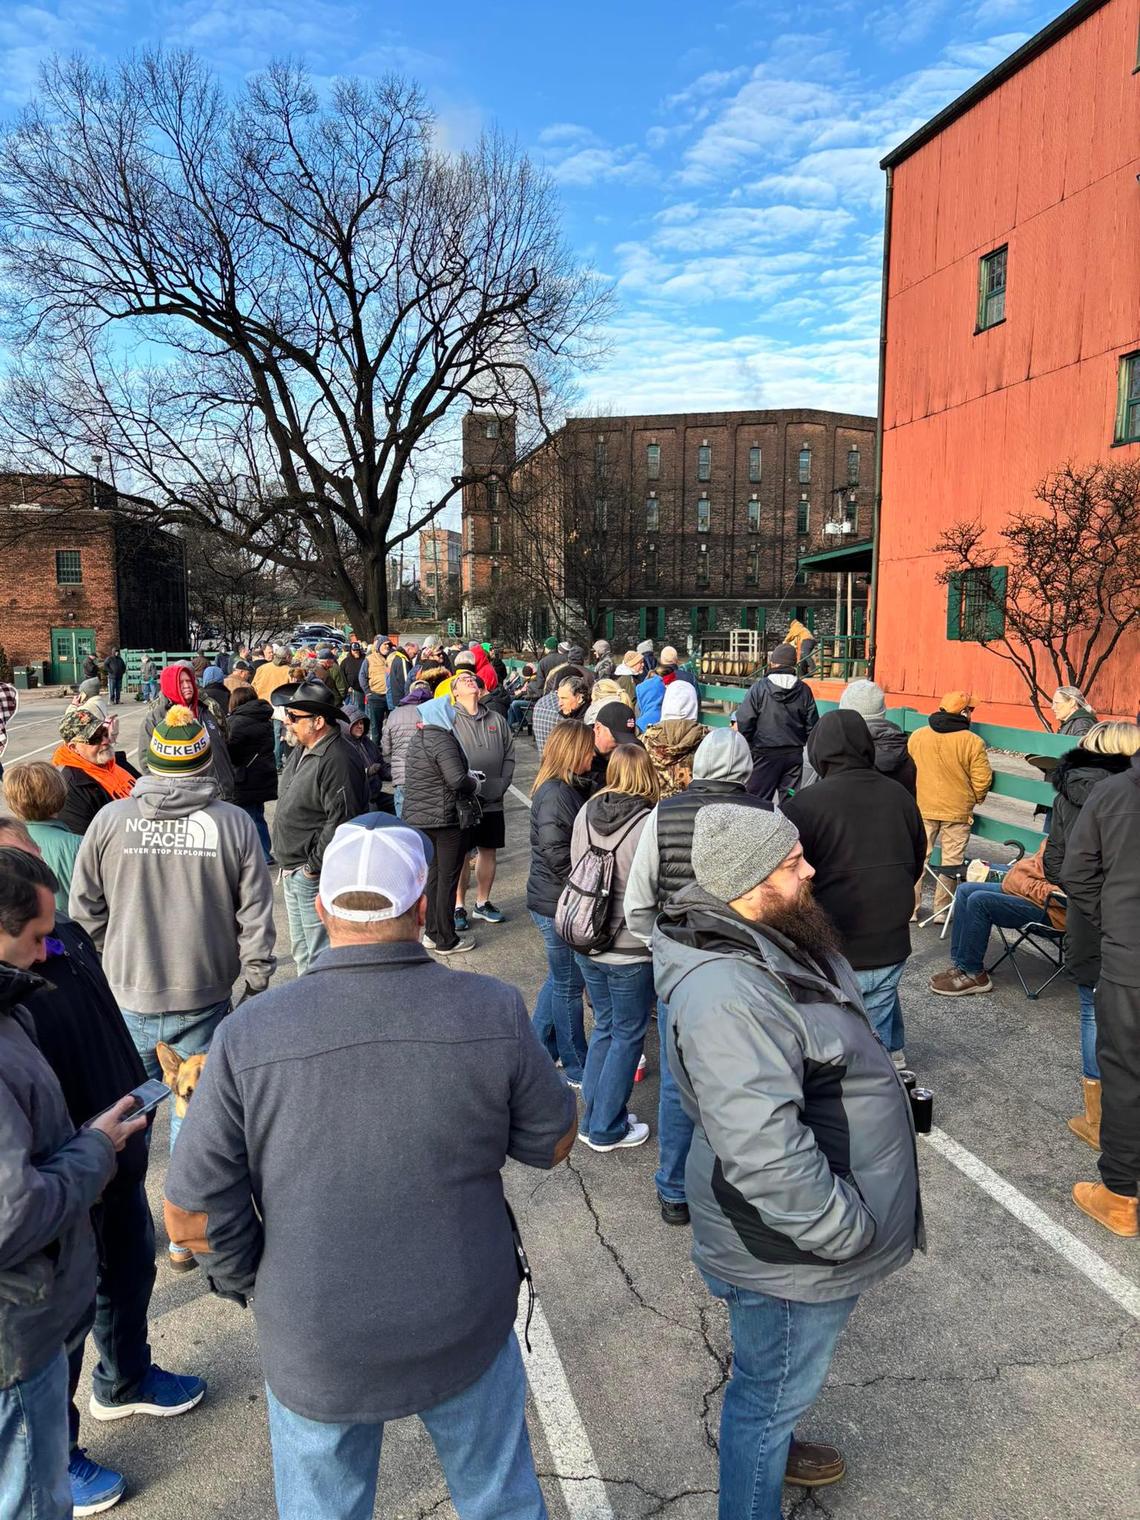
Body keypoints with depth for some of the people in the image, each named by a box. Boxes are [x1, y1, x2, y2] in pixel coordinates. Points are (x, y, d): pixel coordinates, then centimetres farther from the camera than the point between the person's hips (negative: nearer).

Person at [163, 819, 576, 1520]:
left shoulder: (249, 1036, -21)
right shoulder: (494, 1013, -21)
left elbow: (191, 1216, -13)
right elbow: (554, 1143, -6)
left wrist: (256, 1282, 4)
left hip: (313, 1346, 1)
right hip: (468, 1329, 0)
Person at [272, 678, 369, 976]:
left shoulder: (338, 760, -22)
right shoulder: (301, 750, 10)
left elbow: (341, 821, -26)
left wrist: (314, 867, -18)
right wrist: (288, 863, 16)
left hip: (318, 876, -10)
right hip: (293, 873, 10)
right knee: (301, 951, 23)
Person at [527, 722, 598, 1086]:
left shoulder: (570, 789, 9)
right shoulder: (555, 794, -21)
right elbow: (557, 854, -24)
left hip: (558, 901, 9)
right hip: (558, 904, -9)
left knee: (560, 978, 21)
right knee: (569, 985, 5)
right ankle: (576, 1069, 21)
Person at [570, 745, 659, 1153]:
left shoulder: (586, 813, -3)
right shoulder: (649, 824, -21)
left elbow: (575, 870, 6)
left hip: (586, 944, 6)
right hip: (630, 951, -6)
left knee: (604, 1027, 22)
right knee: (628, 1036, 12)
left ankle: (593, 1118, 31)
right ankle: (606, 1129, 22)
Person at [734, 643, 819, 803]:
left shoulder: (759, 687, -9)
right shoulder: (804, 690, 2)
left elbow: (743, 723, -9)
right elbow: (812, 726, 6)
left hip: (765, 753, -3)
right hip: (794, 754, 4)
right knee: (790, 799, 10)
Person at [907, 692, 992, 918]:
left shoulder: (917, 736, -2)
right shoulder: (972, 742, -13)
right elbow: (982, 780, -10)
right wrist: (973, 800, 10)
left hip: (922, 808, 3)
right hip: (957, 812, -3)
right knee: (951, 861, 10)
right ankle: (942, 910, 16)